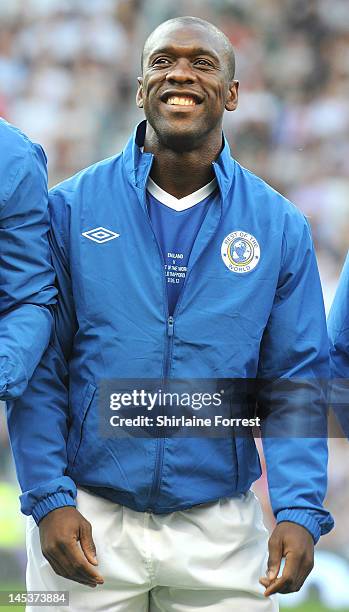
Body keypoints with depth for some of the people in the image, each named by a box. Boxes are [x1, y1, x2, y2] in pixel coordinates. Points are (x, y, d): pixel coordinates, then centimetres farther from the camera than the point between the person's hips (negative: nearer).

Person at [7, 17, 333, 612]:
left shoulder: (279, 226, 4)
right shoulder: (72, 208, 0)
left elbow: (296, 379, 3)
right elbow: (40, 367, 0)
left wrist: (300, 511, -9)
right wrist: (49, 499, -9)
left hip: (220, 531, 1)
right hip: (89, 523, -1)